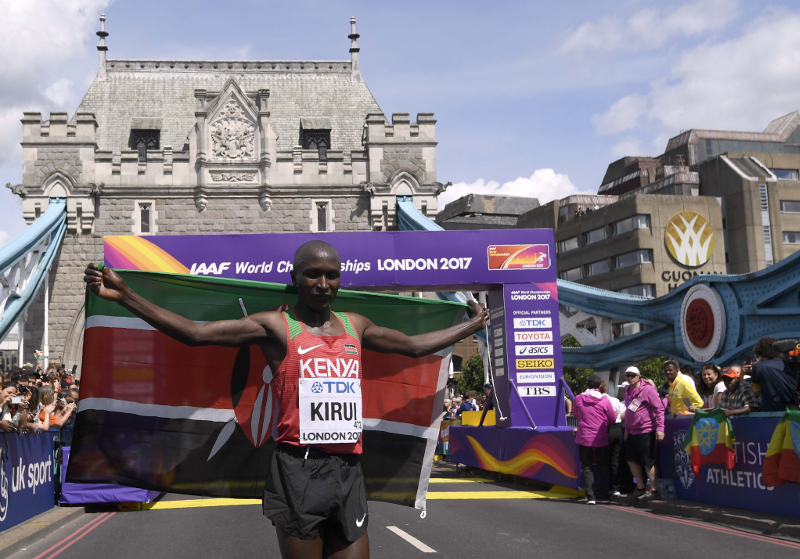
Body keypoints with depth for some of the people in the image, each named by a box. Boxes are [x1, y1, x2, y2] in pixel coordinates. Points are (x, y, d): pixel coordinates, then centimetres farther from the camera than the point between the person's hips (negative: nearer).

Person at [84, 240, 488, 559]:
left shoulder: (354, 325, 15)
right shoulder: (275, 326, 0)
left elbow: (416, 345, 29)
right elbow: (195, 333, -8)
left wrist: (471, 325, 38)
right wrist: (124, 294, -15)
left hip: (348, 470, 5)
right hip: (299, 469, -4)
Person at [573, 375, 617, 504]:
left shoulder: (578, 399, -5)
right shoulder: (605, 401, -9)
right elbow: (612, 419, 2)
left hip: (584, 439, 0)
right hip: (601, 439, 0)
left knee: (587, 468, 6)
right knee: (603, 467, 13)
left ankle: (590, 497, -1)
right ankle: (603, 496, 14)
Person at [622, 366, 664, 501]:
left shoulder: (647, 389, -11)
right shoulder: (628, 391, 11)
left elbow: (659, 408, -13)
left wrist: (659, 428, -19)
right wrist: (627, 429, 22)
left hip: (646, 431, -8)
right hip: (632, 432, 8)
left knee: (648, 462, -2)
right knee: (631, 460, 12)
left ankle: (653, 489, 9)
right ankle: (640, 487, 24)